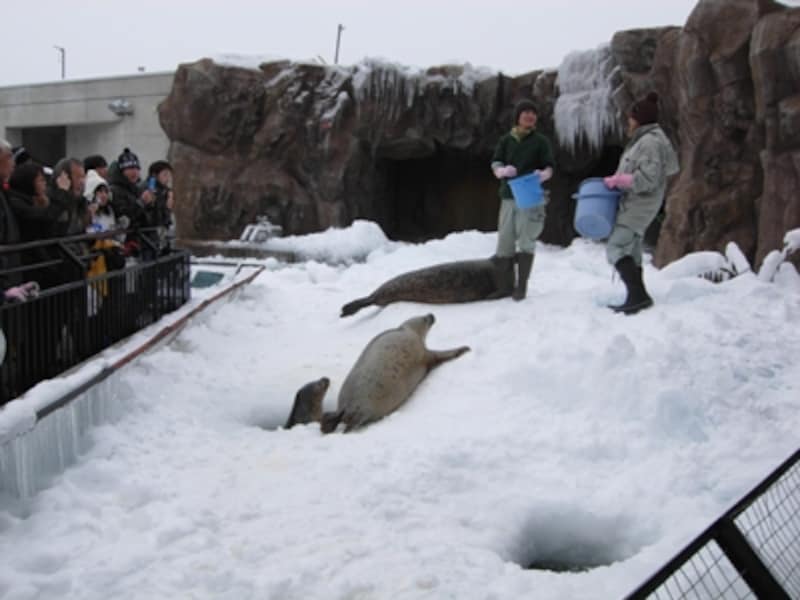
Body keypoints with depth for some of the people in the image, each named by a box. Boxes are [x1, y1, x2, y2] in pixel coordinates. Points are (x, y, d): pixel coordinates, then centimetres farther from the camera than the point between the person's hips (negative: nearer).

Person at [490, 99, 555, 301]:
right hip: (509, 197, 2)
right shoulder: (506, 140, 10)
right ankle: (506, 286, 13)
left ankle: (521, 287, -3)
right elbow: (495, 164, 5)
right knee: (505, 242, 3)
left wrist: (543, 175, -22)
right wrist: (503, 170, -18)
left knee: (526, 242, -8)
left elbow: (549, 167, 1)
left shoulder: (541, 141, 5)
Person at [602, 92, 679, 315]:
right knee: (631, 251, 14)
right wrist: (616, 180, 7)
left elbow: (647, 178, -23)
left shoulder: (650, 141, -15)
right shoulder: (643, 139, 18)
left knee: (616, 248, -18)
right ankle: (637, 297, 20)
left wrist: (617, 180, -17)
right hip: (633, 204, 11)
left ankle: (638, 295, -22)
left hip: (639, 204, -11)